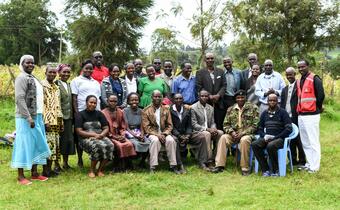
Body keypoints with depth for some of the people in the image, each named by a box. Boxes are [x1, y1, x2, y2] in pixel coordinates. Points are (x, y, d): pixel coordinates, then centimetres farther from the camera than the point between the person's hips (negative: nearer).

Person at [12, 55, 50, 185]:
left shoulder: (33, 78, 18)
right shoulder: (22, 78, -8)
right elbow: (20, 99, -17)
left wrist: (39, 117, 12)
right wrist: (28, 118, -21)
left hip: (37, 117, 8)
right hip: (26, 118, -8)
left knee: (37, 144, 10)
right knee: (24, 144, -5)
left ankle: (34, 173, 19)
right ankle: (20, 176, 1)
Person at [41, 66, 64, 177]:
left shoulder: (56, 87, 18)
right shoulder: (42, 85, -5)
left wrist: (61, 122, 17)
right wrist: (44, 121, -19)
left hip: (56, 121, 8)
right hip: (47, 121, -8)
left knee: (56, 144, 8)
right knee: (49, 143, -10)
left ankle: (55, 166, 14)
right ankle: (46, 170, -3)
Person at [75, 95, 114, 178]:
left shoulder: (99, 114, 17)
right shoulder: (80, 115, 5)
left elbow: (106, 128, 12)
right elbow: (79, 131, -5)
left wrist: (101, 134, -11)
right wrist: (94, 134, -13)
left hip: (101, 137, 4)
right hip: (86, 138, -4)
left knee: (110, 145, -30)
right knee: (98, 146, -37)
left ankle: (100, 170, -16)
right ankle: (91, 170, -19)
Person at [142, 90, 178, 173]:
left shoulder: (166, 110, 11)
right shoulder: (146, 110, 2)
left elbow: (169, 125, 9)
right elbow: (146, 127, -5)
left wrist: (164, 134, -11)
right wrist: (157, 135, -18)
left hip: (164, 133, 2)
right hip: (152, 133, -2)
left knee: (171, 140, -29)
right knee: (155, 140, -35)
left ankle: (173, 166, -22)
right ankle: (153, 167, -33)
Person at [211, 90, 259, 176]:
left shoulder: (253, 108, 2)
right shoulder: (231, 109, 14)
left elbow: (255, 125, -5)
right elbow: (226, 124, 11)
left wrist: (242, 133, -14)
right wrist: (232, 132, -10)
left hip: (247, 134, -4)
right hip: (233, 134, 4)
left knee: (244, 140, -36)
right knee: (223, 138, -25)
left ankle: (245, 168, -25)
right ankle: (219, 165, -25)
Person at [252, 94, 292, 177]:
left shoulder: (282, 112, 1)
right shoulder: (264, 113, 16)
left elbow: (289, 129, -5)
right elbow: (260, 128, 20)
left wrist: (275, 137, -13)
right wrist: (264, 136, -3)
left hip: (279, 138, -4)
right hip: (266, 138, 5)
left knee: (271, 146, -37)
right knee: (254, 144, -25)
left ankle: (276, 171, -18)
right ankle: (265, 170, -19)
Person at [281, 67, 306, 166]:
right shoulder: (284, 89, 16)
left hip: (296, 117, -6)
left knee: (298, 139, -1)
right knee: (291, 140, 11)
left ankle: (302, 161, 9)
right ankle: (293, 159, 20)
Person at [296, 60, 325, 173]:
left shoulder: (314, 79, -8)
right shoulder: (299, 81, 16)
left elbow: (321, 95, -13)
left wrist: (317, 108, -4)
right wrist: (298, 110, 13)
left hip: (311, 115, -8)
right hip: (301, 115, 8)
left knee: (313, 141, -4)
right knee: (305, 142, 13)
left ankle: (314, 166, 1)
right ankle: (309, 163, 23)